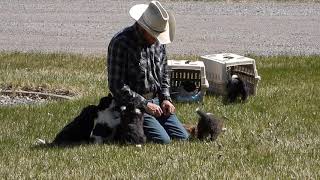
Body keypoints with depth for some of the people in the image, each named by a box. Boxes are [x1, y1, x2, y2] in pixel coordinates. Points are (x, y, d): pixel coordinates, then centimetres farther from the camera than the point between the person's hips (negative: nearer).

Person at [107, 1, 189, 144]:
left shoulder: (158, 42, 6)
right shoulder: (121, 43, -18)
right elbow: (117, 85, -20)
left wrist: (165, 99, 3)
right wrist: (144, 104, -20)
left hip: (156, 101, 8)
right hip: (132, 104, -8)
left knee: (183, 137, -4)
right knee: (163, 140, -22)